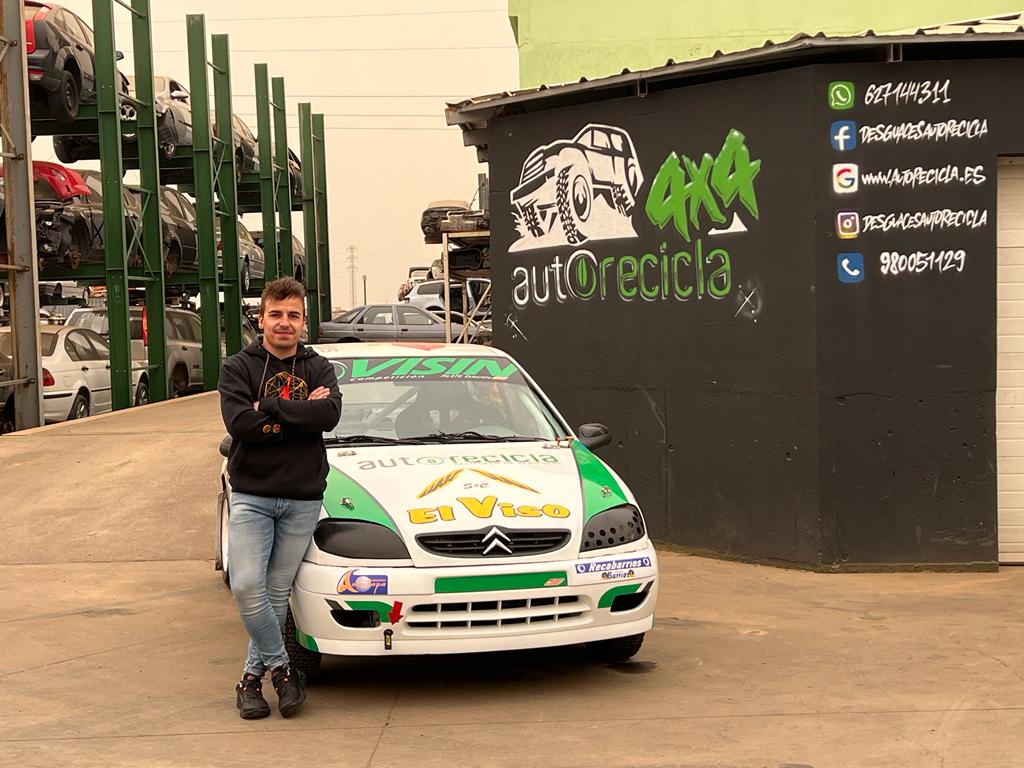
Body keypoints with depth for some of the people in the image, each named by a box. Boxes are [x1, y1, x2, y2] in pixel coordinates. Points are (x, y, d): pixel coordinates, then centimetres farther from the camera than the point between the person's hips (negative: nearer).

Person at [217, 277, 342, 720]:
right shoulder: (238, 368, 3)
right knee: (246, 586, -15)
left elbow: (330, 414, -13)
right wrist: (299, 413, -11)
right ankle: (281, 667, 1)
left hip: (303, 499, 2)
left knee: (278, 591, 4)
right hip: (251, 495, -1)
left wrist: (269, 408, -16)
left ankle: (253, 675, 15)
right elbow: (240, 424, -15)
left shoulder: (319, 369, 8)